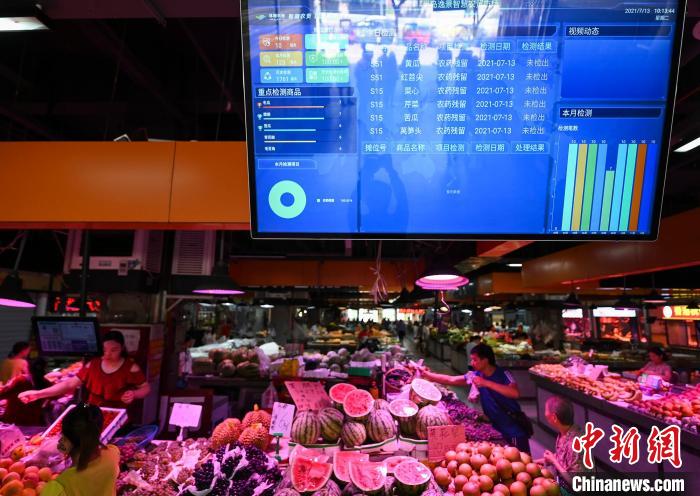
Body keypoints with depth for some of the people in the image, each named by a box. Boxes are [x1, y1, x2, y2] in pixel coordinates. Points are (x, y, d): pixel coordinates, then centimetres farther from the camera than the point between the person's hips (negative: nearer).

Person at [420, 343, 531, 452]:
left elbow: (515, 393, -36)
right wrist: (427, 374, -5)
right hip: (497, 428, 6)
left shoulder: (503, 374, -19)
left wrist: (487, 383, -37)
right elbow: (451, 380, 0)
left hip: (515, 428, -5)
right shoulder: (476, 375, -3)